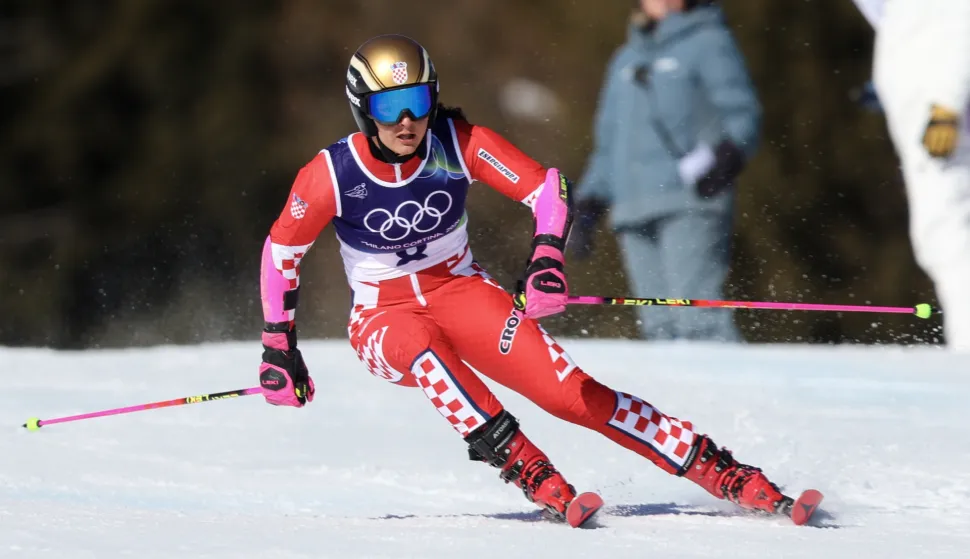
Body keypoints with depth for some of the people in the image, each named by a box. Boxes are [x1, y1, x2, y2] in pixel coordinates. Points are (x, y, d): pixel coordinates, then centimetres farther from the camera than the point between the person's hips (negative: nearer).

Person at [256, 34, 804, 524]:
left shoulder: (459, 143, -15)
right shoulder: (331, 175, -17)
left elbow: (549, 188, -14)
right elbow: (282, 250, -3)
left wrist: (547, 260, -32)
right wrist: (278, 348, -1)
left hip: (461, 292, 1)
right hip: (383, 316, -1)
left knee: (569, 390, -19)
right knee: (422, 345, -39)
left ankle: (726, 474, -19)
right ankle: (529, 473, -41)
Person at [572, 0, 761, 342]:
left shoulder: (709, 42, 8)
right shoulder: (626, 60, 26)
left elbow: (743, 115, -2)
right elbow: (608, 144, 30)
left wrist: (725, 157, -22)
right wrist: (589, 204, 17)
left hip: (691, 202, -6)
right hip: (634, 211, 6)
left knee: (697, 315, -19)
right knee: (659, 324, -4)